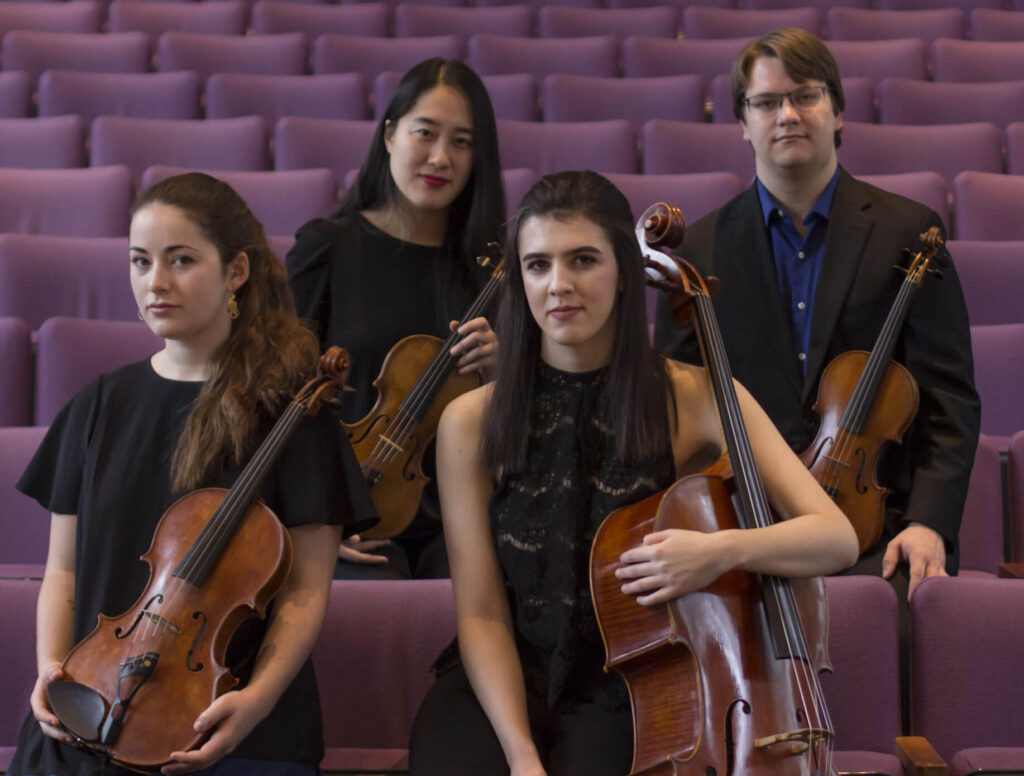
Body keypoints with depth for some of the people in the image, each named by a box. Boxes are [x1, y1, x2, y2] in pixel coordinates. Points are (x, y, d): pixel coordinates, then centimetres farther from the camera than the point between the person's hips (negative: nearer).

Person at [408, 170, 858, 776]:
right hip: (505, 686, 1)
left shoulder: (694, 398, -6)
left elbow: (837, 539, -10)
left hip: (627, 687, -1)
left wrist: (725, 549, -29)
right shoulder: (472, 423, -4)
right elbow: (481, 613, -4)